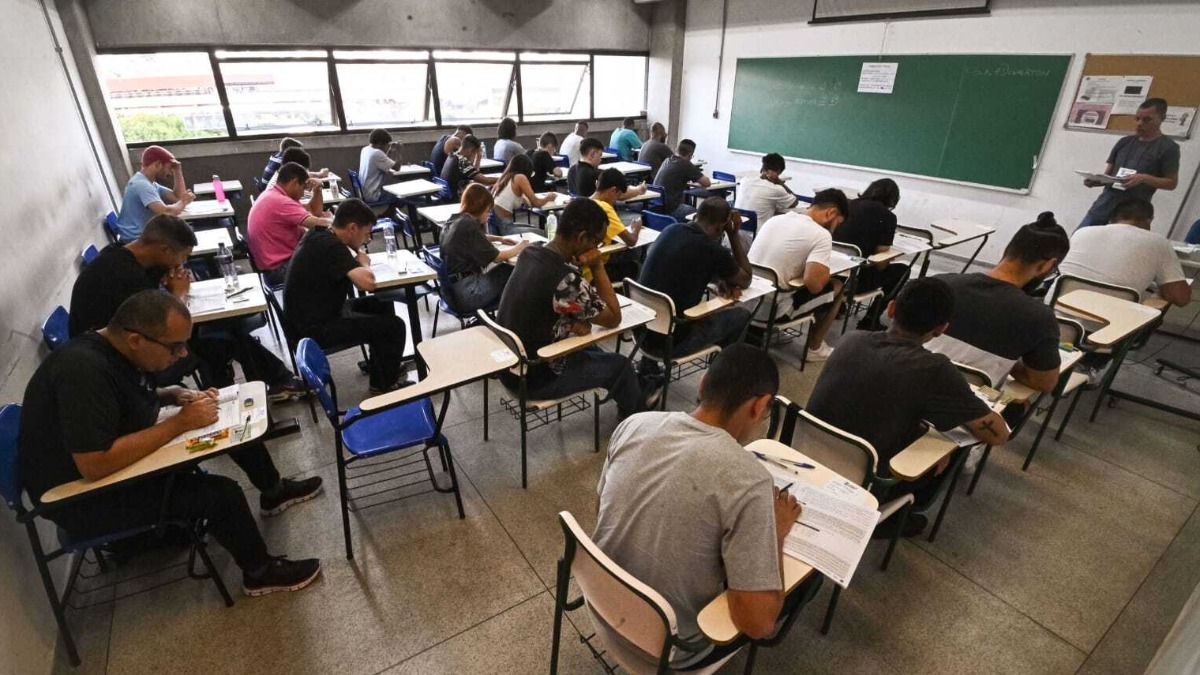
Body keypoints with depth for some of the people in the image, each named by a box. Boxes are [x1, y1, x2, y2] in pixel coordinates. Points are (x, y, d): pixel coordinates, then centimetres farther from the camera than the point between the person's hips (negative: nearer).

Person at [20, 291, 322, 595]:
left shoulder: (115, 347, -5)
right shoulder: (84, 370, -33)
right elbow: (94, 466, -36)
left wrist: (177, 395, -6)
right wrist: (179, 423, -30)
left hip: (125, 453, 9)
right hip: (83, 496, -9)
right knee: (220, 494, -22)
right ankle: (260, 572, 1)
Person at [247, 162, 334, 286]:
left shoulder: (273, 195, 11)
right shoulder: (281, 201, -24)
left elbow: (315, 211, 14)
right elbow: (319, 224, -28)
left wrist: (317, 189, -2)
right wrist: (331, 218, -6)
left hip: (276, 261, 10)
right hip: (279, 268, -10)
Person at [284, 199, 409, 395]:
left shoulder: (319, 234, 3)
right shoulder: (332, 247, -25)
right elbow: (367, 282, -36)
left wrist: (357, 261, 4)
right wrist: (363, 263, -14)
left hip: (314, 314, 10)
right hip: (316, 327, -10)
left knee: (383, 305, 18)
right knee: (394, 326, -8)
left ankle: (381, 363, 31)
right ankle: (384, 385, 10)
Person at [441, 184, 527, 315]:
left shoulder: (456, 220, 8)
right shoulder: (468, 226, -19)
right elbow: (496, 257, -14)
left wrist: (499, 239, 17)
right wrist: (519, 247, 2)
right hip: (464, 296, -9)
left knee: (505, 269, 11)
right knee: (510, 273, 2)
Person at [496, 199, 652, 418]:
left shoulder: (529, 253, -5)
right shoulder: (567, 281, -32)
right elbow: (614, 319, -15)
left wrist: (577, 321, -10)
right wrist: (597, 267, -14)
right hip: (534, 378, -8)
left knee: (588, 348, 28)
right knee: (619, 365, 12)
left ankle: (633, 394, 48)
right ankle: (635, 415, 39)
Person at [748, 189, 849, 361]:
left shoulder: (774, 219, 10)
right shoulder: (821, 234, -12)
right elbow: (814, 284, -22)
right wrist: (825, 271, 1)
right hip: (769, 309, -7)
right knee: (836, 286, 15)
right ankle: (814, 348, 26)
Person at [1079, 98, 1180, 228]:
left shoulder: (1168, 147, 1)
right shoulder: (1124, 142, 15)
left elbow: (1172, 183, -1)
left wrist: (1144, 178, -17)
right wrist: (1095, 181, -6)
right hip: (1103, 206, 5)